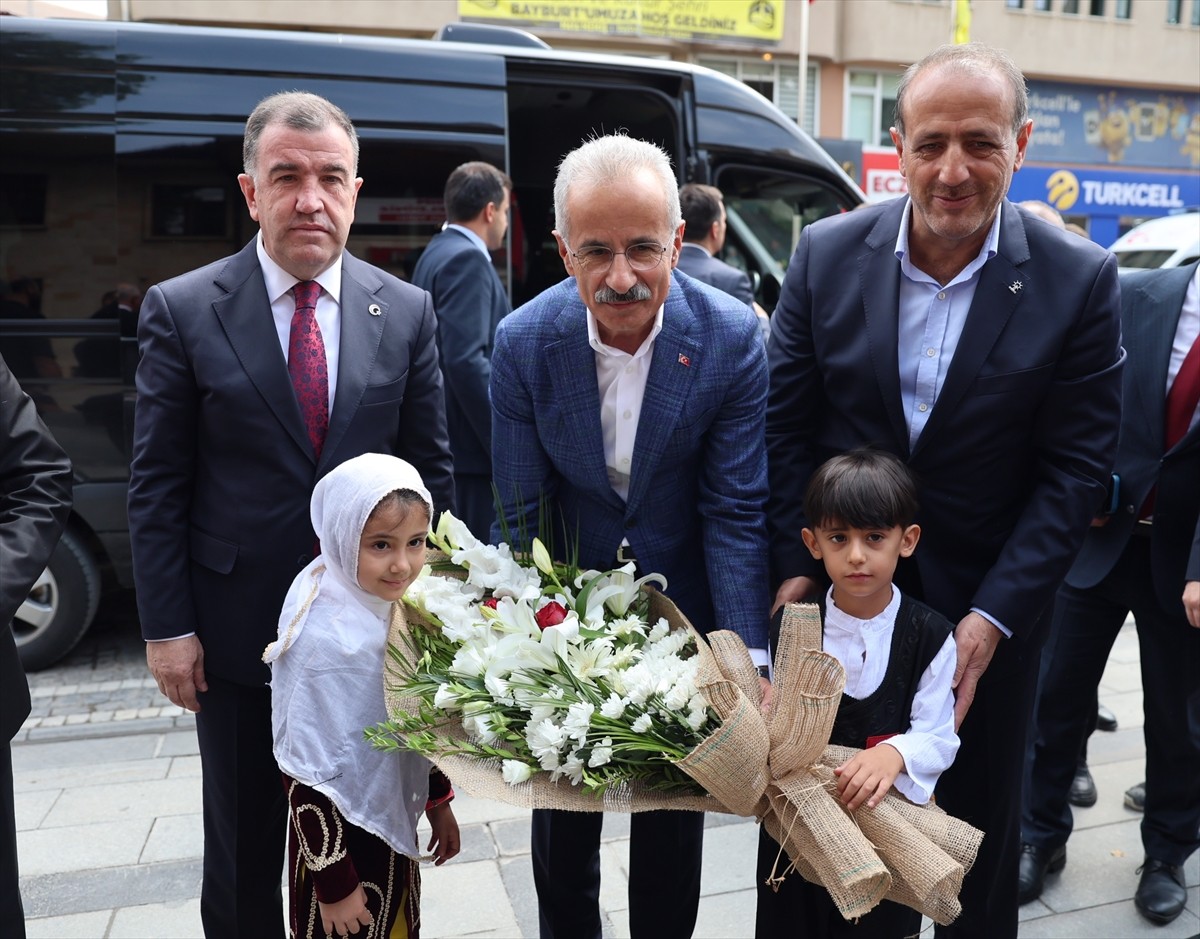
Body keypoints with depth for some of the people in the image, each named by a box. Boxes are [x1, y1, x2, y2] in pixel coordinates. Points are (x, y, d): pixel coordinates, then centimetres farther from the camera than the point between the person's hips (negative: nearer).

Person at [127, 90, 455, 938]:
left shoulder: (406, 311, -1)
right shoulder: (182, 310, -5)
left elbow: (432, 471, 3)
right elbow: (157, 486, -4)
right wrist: (167, 627, -6)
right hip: (238, 632, -1)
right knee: (243, 852, 18)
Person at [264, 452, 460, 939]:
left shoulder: (395, 604, -6)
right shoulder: (328, 641, -28)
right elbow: (310, 777, -22)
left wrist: (439, 801, 14)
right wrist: (333, 885, -15)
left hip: (392, 822, 7)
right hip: (343, 840, -7)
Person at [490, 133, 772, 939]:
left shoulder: (732, 338, -19)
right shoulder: (523, 341, -16)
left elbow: (736, 513, -17)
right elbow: (519, 514, -11)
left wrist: (750, 660, -24)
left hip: (682, 612, 0)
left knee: (674, 813, 19)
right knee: (561, 812, 20)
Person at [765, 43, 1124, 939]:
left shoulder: (1079, 281, -11)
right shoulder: (829, 253, -6)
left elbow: (1075, 468, -10)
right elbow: (785, 421, -3)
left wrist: (993, 617, -16)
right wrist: (794, 565, -8)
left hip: (991, 602, -1)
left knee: (982, 819, 18)